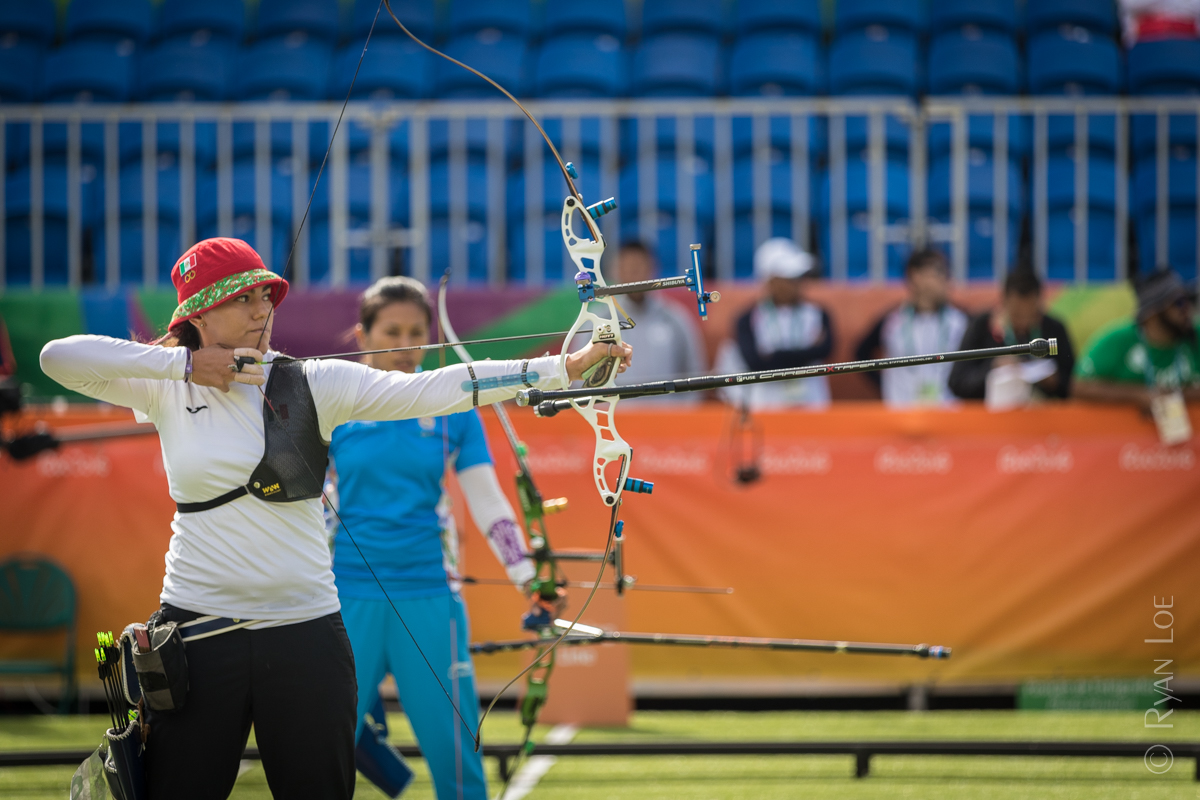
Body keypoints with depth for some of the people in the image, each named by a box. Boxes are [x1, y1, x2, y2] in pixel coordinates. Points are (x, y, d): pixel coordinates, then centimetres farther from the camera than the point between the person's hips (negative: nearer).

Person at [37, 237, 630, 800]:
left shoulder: (313, 384, 0)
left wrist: (568, 366, -19)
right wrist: (183, 363, -10)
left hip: (306, 632, 0)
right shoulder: (166, 388, 3)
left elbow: (431, 389, -9)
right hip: (197, 629, 0)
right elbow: (59, 358, -6)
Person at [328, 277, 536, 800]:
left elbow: (486, 500, 2)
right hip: (347, 596, -1)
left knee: (454, 747, -1)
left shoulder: (450, 406, 5)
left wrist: (528, 577, -7)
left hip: (428, 596, 1)